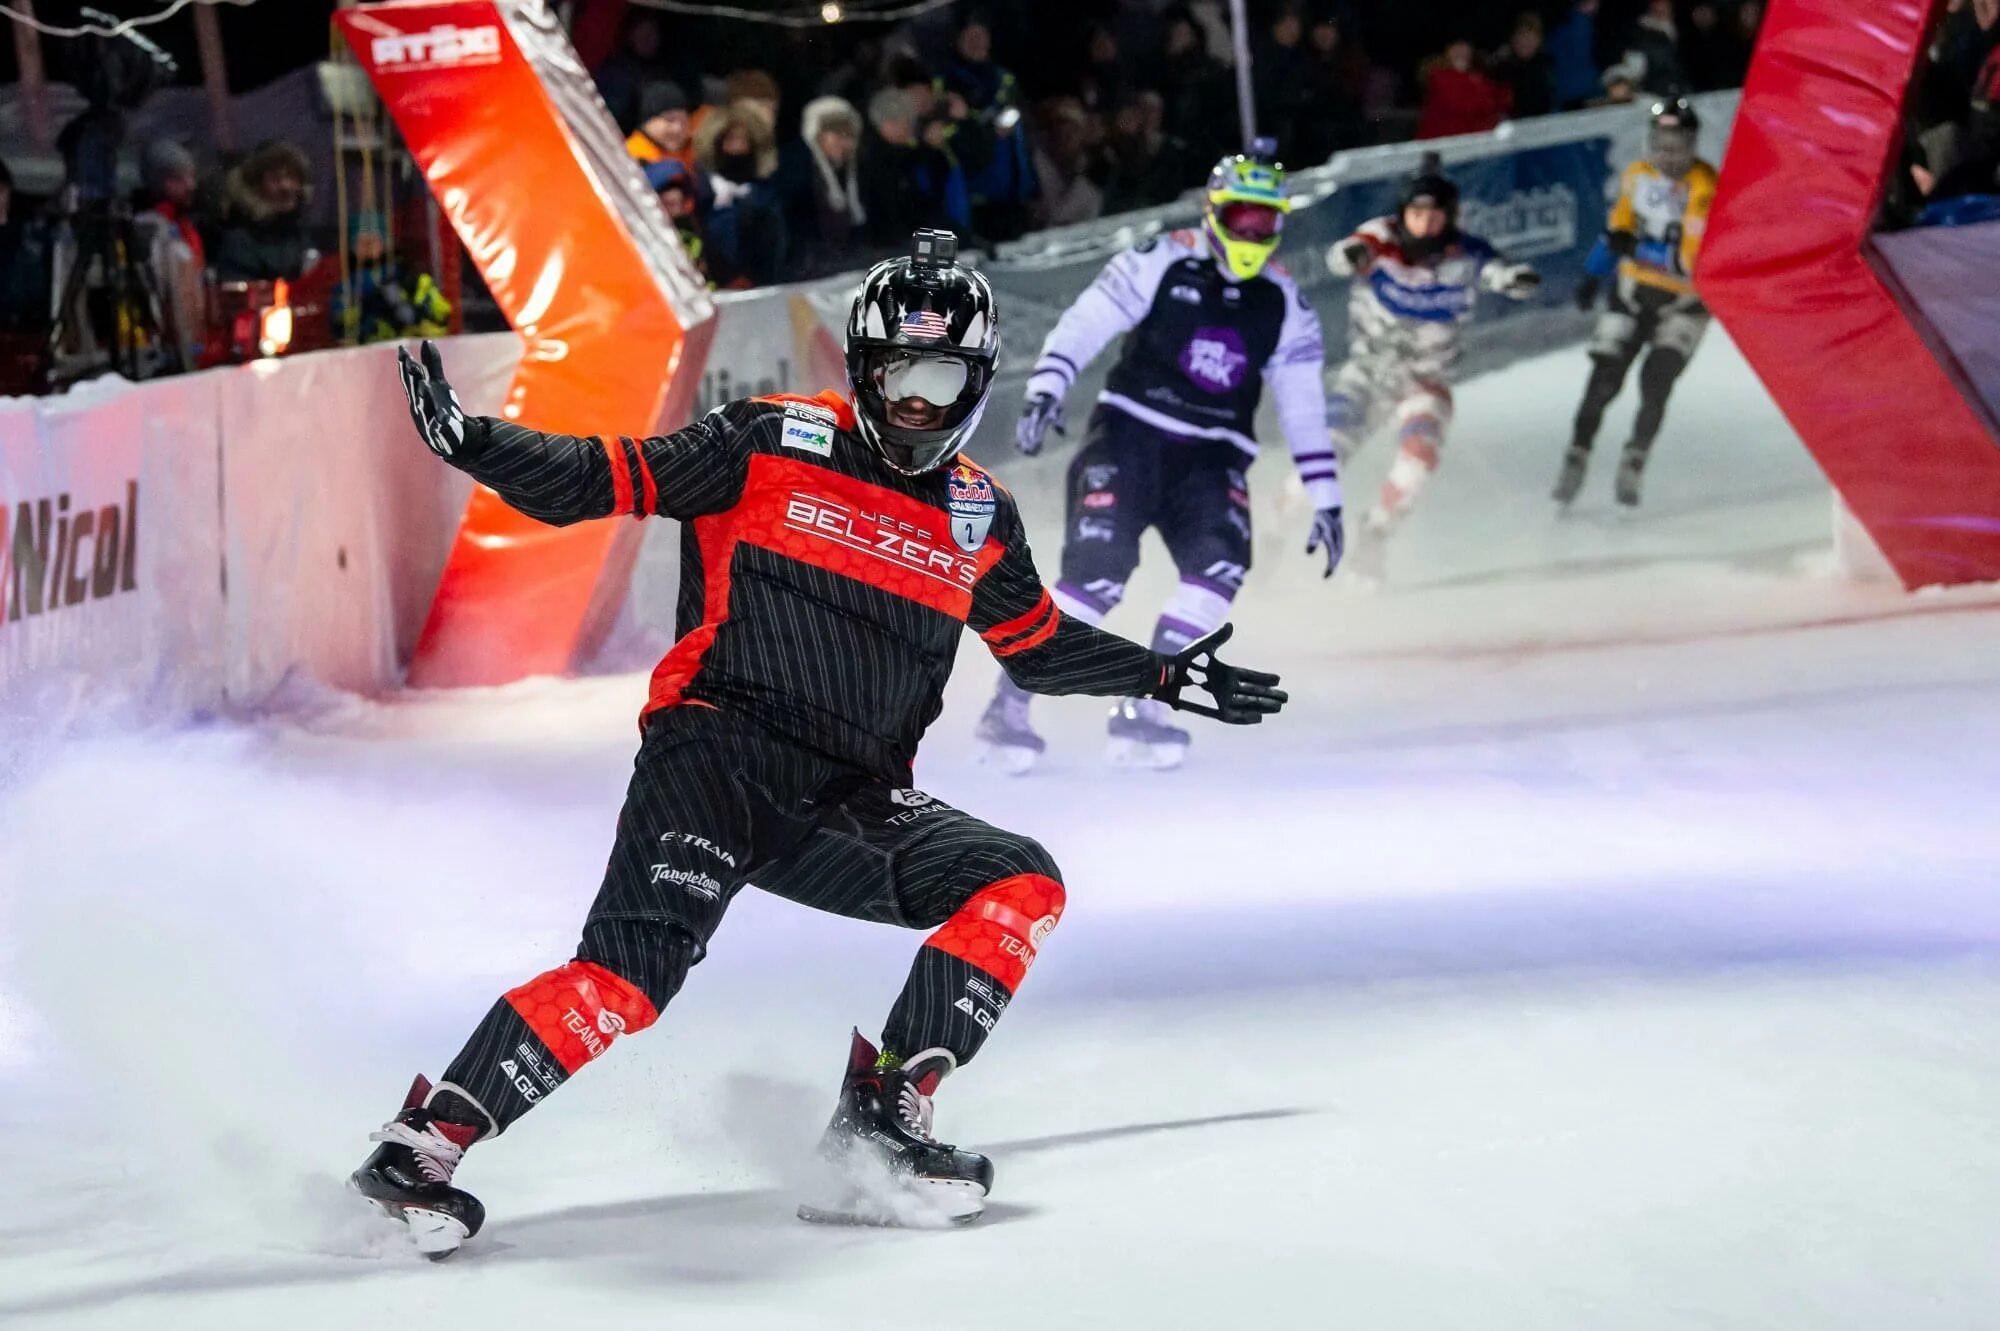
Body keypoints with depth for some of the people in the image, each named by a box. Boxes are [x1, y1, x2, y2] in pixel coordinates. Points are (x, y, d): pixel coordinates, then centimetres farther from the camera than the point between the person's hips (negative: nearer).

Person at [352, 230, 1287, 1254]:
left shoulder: (977, 519, 14)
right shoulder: (768, 445, 0)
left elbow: (1039, 644, 30)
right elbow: (601, 481, -2)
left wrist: (1169, 677, 30)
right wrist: (474, 443, -16)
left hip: (849, 806, 6)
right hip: (716, 753, -6)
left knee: (1021, 885, -11)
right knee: (635, 967, -26)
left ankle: (884, 1119, -11)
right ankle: (426, 1142, -23)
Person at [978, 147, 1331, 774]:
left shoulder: (1283, 304, 9)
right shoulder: (1161, 264, -2)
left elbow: (1304, 406, 12)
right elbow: (1082, 324, -8)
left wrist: (1326, 499, 10)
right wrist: (1045, 390, -23)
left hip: (1212, 458, 4)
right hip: (1131, 433, -4)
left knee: (1222, 564, -24)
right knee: (1099, 570, -21)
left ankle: (1140, 707, -17)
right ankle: (1009, 703, -9)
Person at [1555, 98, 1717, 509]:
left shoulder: (1704, 189, -21)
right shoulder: (1637, 176, -1)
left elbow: (1692, 259, -30)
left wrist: (1636, 248, -33)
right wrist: (1592, 276, 22)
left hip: (1684, 300, -4)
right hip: (1634, 290, 4)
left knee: (1656, 382, -15)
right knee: (1603, 379, -3)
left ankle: (1634, 460, 5)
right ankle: (1577, 456, 10)